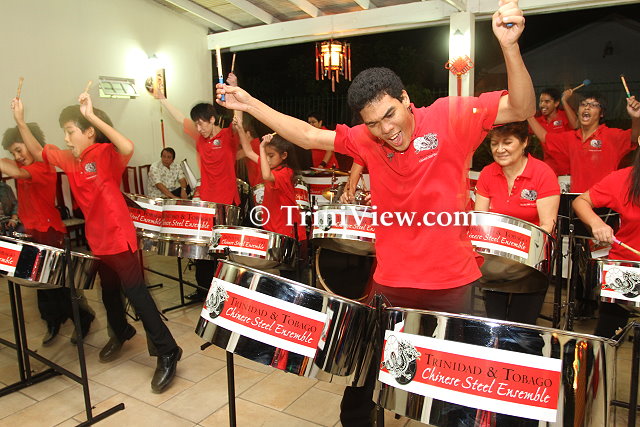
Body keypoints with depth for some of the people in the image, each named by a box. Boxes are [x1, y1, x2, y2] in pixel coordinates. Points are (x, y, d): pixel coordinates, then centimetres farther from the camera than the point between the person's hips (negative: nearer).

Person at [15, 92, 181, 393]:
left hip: (119, 238, -8)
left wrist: (93, 116, -34)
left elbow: (127, 148, -37)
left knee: (136, 293, -7)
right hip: (97, 240, 8)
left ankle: (167, 353, 0)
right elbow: (37, 152, 20)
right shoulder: (70, 160, 7)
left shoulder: (106, 153, -15)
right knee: (109, 293, 24)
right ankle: (120, 334, 48)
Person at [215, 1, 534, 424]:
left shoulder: (452, 116, -10)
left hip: (451, 282, -3)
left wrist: (510, 45, -32)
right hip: (390, 283, 3)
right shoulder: (365, 140, -2)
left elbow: (522, 109, -15)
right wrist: (249, 103, 1)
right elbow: (308, 136, 4)